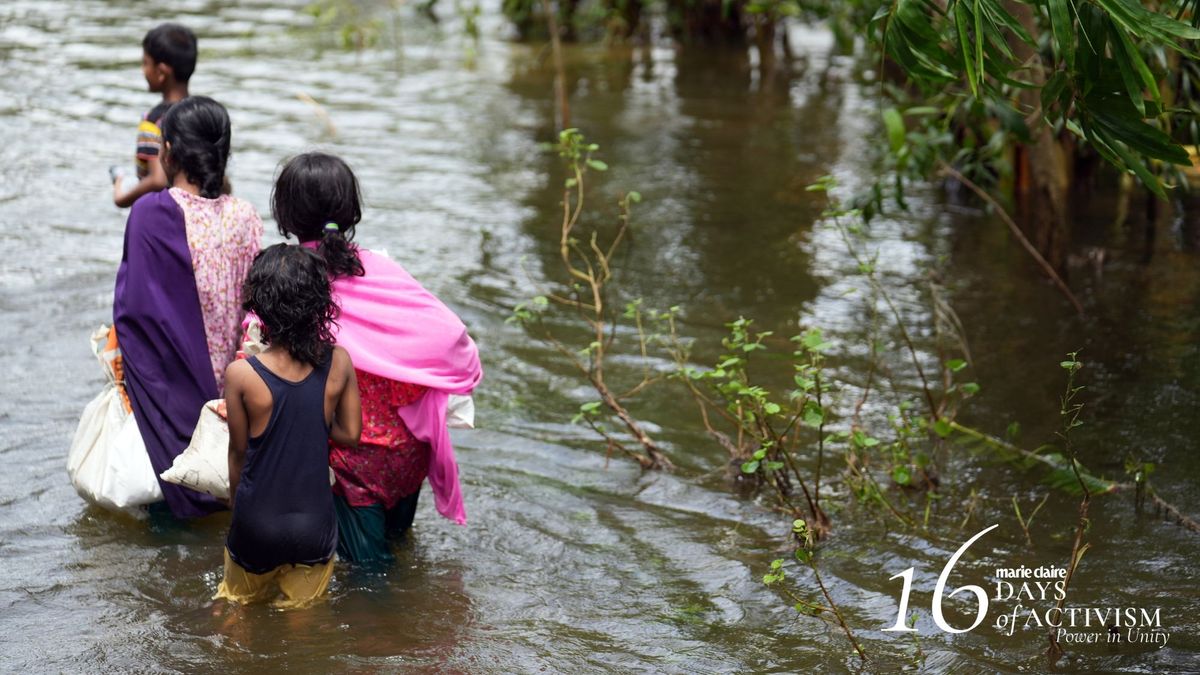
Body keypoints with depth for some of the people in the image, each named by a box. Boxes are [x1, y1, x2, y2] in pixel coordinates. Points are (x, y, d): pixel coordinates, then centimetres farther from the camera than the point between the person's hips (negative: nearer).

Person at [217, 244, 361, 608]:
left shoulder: (241, 374, -17)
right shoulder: (338, 363, -11)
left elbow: (238, 452, -4)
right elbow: (350, 433, 1)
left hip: (257, 525, -1)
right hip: (315, 523, 1)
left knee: (239, 602, 23)